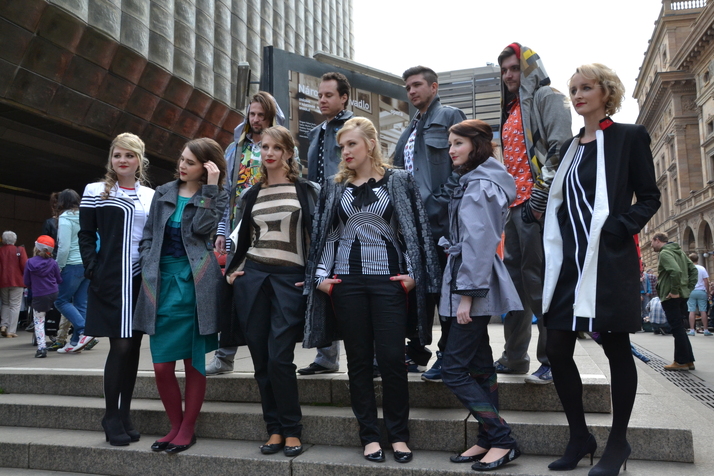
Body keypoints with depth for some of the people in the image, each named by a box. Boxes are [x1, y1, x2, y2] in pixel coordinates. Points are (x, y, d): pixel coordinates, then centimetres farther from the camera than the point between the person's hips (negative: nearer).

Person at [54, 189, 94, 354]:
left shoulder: (65, 219, -8)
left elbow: (64, 247, -14)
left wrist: (58, 267, -4)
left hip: (74, 265, -7)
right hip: (88, 264, 7)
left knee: (61, 300, 5)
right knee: (81, 303, 8)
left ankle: (84, 331, -8)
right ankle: (76, 341, 12)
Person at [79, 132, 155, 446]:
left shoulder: (151, 196, 11)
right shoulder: (95, 191, 4)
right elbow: (86, 236, 1)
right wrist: (93, 271, -9)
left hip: (141, 280, 3)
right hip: (110, 281, -3)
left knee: (133, 346, 7)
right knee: (120, 346, -5)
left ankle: (125, 414, 20)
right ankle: (111, 418, 10)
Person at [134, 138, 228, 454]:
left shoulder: (216, 196, 3)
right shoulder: (163, 193, 13)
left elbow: (202, 227, -15)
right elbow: (148, 235, 16)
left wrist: (211, 186, -14)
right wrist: (148, 269, 4)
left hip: (194, 285, -4)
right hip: (161, 283, 4)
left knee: (194, 363, 4)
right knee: (162, 366, 4)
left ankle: (187, 429, 20)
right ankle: (176, 426, 23)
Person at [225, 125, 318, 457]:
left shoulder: (304, 190, 3)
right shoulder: (251, 195, 14)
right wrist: (231, 270, 12)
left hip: (290, 279, -4)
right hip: (252, 276, 4)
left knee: (279, 358, -9)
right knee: (260, 359, 5)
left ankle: (291, 430, 7)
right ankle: (274, 429, 17)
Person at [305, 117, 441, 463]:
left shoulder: (399, 182, 4)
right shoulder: (334, 187, 11)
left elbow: (416, 227, 2)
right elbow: (322, 233, 13)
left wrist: (412, 273, -6)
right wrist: (320, 274, 3)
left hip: (387, 278, -2)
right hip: (346, 280, 2)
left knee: (391, 357, -2)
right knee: (358, 359, 7)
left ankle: (398, 434, 16)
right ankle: (369, 435, 19)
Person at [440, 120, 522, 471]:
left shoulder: (479, 184, -12)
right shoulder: (472, 181, 18)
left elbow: (479, 242, -20)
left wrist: (467, 293, -21)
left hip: (474, 285, -10)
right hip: (473, 287, 10)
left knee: (454, 369, -7)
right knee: (479, 365, 11)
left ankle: (502, 440, 1)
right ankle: (489, 440, 19)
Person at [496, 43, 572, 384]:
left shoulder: (546, 97, 0)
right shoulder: (511, 110, 26)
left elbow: (559, 148, -14)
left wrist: (540, 199, -20)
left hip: (535, 206, -9)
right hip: (515, 207, 9)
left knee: (539, 279, -9)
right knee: (513, 279, 9)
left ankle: (553, 360, 1)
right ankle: (514, 357, 18)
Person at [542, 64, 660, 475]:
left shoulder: (629, 137, 1)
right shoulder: (570, 147, 17)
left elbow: (650, 197, -1)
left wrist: (619, 229, -16)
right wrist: (557, 250, 7)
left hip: (609, 260, -5)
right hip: (569, 260, 6)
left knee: (616, 348, 4)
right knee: (557, 349, 2)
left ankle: (618, 442, 20)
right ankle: (580, 437, 19)